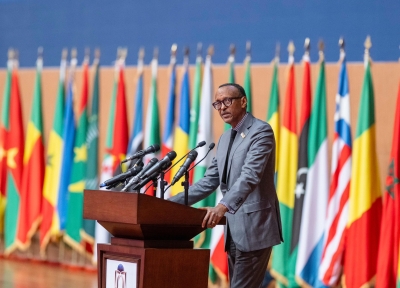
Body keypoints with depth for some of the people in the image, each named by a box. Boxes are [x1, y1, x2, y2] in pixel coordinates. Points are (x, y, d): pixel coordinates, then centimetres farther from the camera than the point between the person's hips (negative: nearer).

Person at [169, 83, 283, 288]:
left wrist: (222, 207, -37)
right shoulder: (225, 139, 17)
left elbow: (250, 176, -24)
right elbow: (210, 181, 16)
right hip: (234, 228, 9)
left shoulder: (261, 131, -10)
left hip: (254, 226, -9)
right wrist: (173, 203, 6)